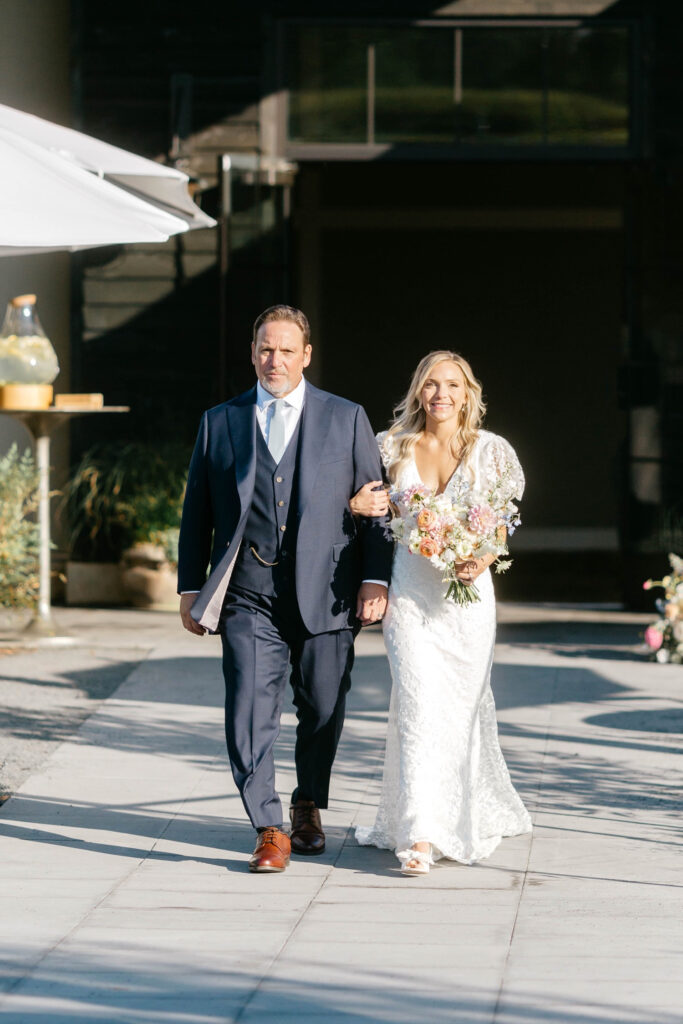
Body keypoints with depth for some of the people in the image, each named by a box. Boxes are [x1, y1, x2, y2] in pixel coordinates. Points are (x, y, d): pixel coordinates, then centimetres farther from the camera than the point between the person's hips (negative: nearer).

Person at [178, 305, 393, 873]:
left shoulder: (347, 419, 7)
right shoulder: (220, 422, 10)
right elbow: (197, 513, 12)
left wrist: (376, 580, -4)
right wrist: (191, 589, 7)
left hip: (325, 595, 0)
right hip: (249, 598, 0)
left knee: (322, 712, 9)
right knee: (250, 714, -11)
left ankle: (308, 808, 32)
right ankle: (270, 831, -6)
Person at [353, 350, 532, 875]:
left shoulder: (489, 451, 3)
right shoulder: (395, 447, 5)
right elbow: (371, 504, 15)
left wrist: (483, 560, -15)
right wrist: (357, 504, -9)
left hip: (466, 593, 0)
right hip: (410, 592, 0)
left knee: (462, 707, 6)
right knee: (418, 706, -11)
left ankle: (465, 821, 26)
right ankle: (420, 835, -14)